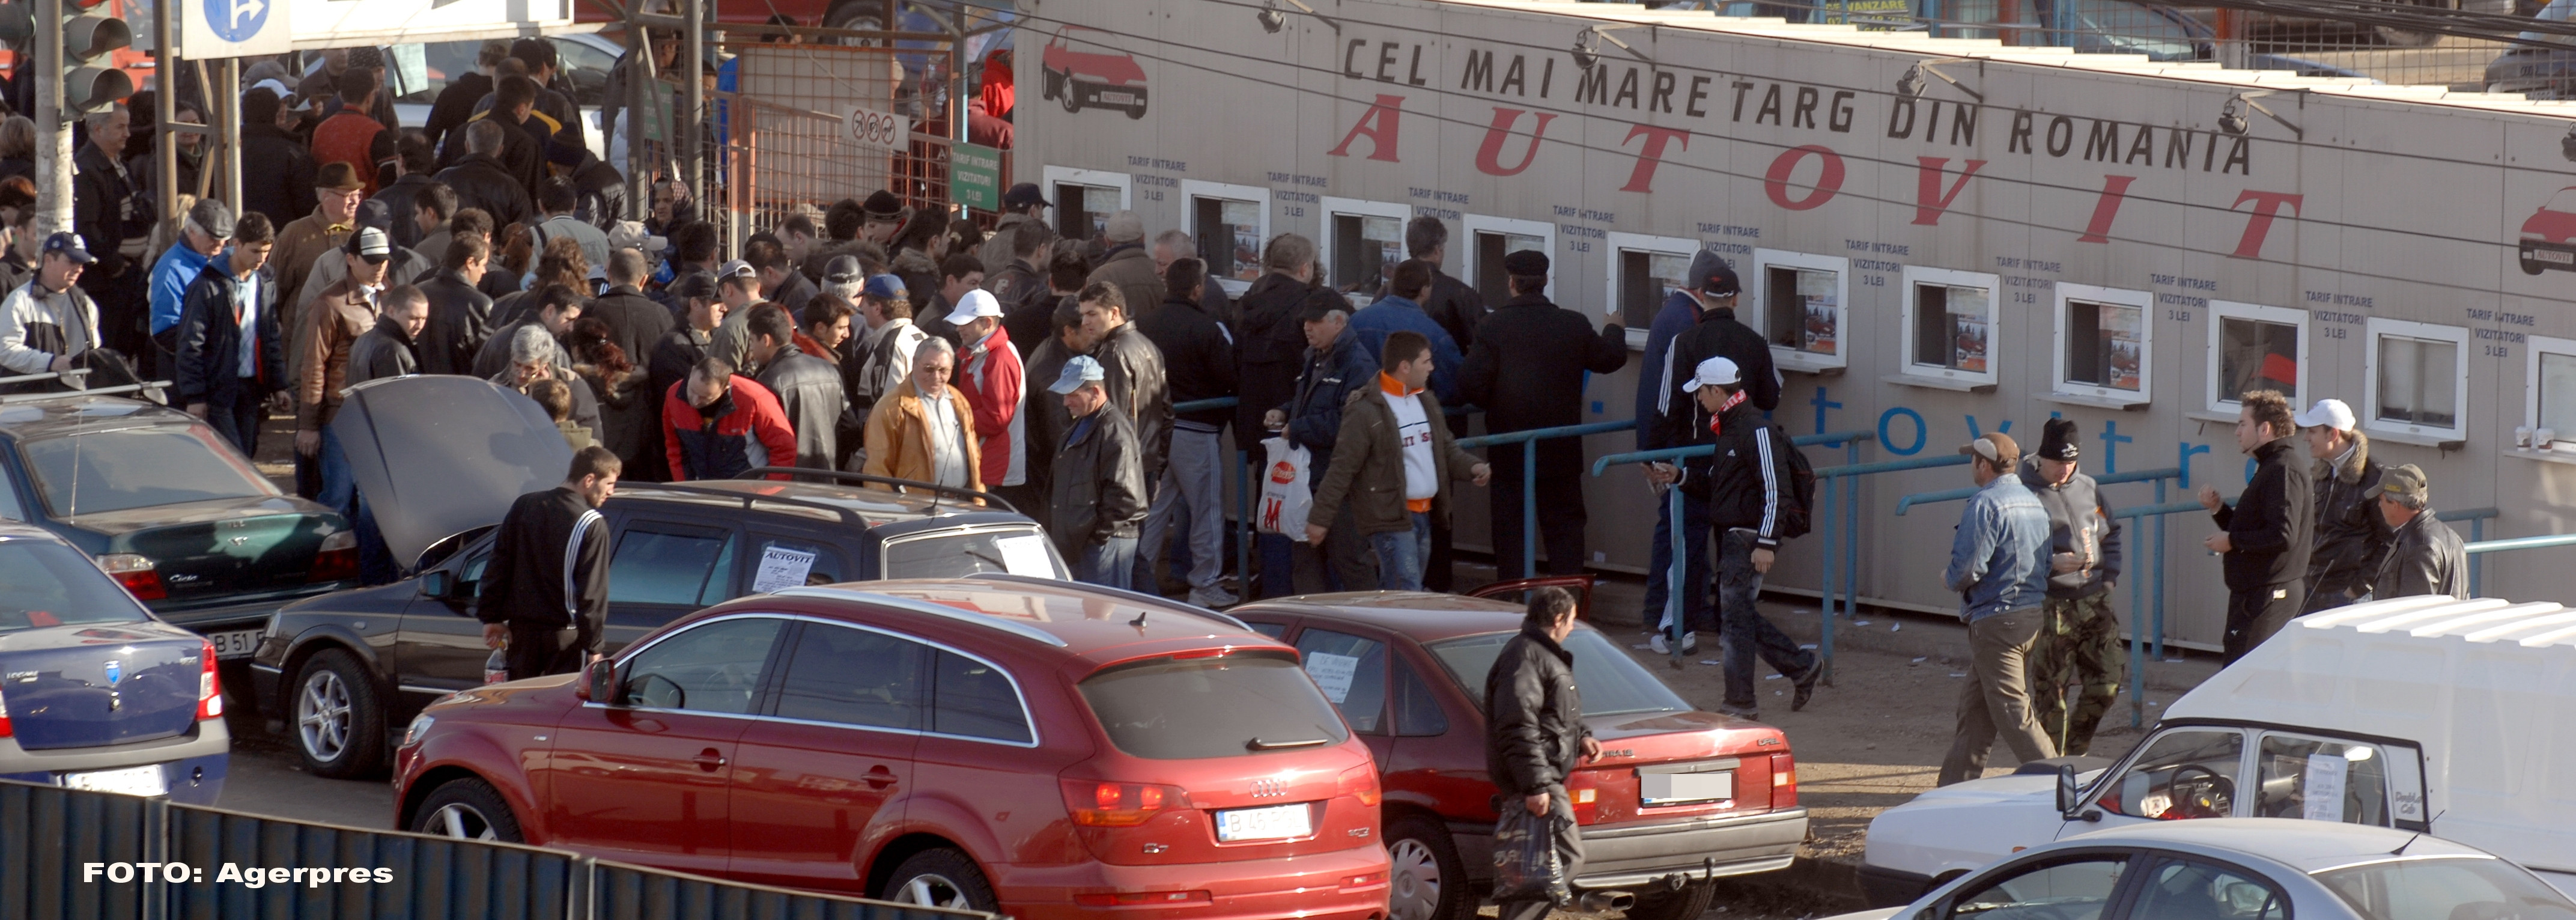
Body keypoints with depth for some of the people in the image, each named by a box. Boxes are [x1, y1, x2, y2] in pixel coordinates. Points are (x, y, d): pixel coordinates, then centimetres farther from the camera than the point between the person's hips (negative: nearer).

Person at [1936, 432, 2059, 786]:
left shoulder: (1985, 505, -15)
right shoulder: (2034, 503, 13)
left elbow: (1966, 571, -22)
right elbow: (2045, 564, 19)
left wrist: (1948, 578, 1)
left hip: (1996, 619, -9)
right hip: (2034, 613, 9)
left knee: (2012, 711, -7)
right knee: (1974, 705, 15)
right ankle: (1956, 785, 19)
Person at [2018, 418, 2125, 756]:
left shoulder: (2088, 488, 12)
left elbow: (2111, 534, 23)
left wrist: (2108, 577, 10)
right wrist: (2053, 564, -22)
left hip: (2094, 602, 6)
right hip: (2051, 606, -6)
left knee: (2108, 679, 4)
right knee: (2050, 690, -1)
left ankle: (2076, 751, 23)